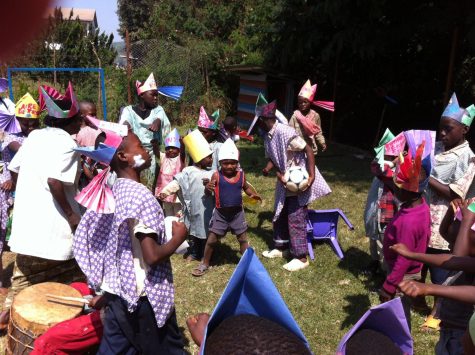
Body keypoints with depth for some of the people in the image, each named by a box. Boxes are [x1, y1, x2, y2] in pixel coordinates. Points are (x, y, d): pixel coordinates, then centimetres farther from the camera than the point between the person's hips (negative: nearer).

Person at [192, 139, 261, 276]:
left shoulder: (241, 174, -3)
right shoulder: (217, 176, -12)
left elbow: (246, 187, 15)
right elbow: (209, 192, -8)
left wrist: (253, 194, -4)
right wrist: (208, 188, -31)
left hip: (238, 212, 2)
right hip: (220, 213, -2)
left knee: (243, 238, 13)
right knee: (212, 239, 7)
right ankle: (204, 263, 25)